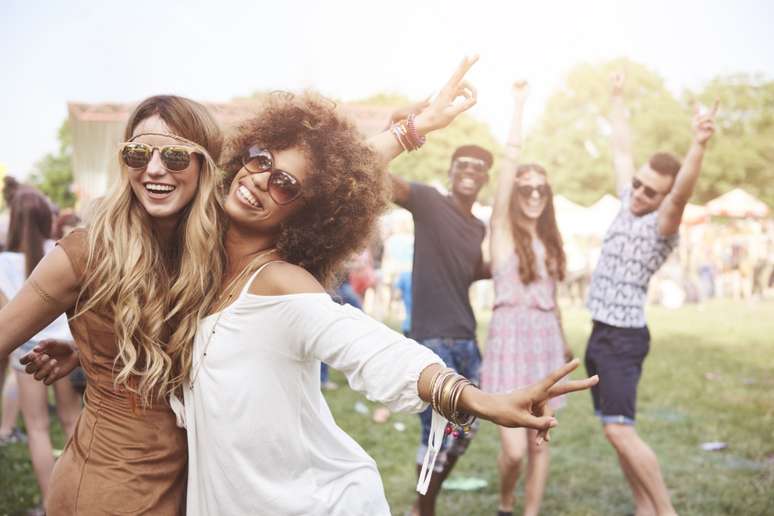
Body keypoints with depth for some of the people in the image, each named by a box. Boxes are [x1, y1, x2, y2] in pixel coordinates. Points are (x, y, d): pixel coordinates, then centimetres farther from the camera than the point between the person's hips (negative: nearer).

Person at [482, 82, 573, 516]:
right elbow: (511, 160, -11)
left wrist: (564, 340, 25)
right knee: (514, 448, -8)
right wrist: (519, 103, -9)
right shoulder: (502, 228, -3)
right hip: (510, 337, -5)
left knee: (539, 443, 7)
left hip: (545, 339, 5)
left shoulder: (548, 239, 13)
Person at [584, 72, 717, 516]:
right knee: (616, 431, 9)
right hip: (601, 334, 8)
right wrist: (619, 100, 31)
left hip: (625, 337, -8)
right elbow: (622, 151, 22)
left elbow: (683, 192, -34)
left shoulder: (663, 224, -12)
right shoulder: (629, 205, 9)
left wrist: (699, 146, -51)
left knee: (620, 430, -14)